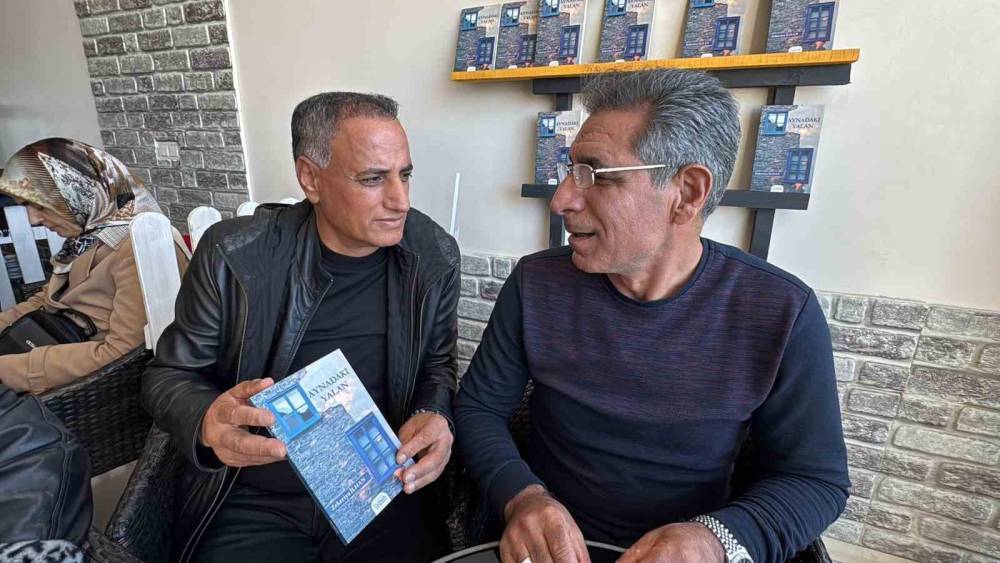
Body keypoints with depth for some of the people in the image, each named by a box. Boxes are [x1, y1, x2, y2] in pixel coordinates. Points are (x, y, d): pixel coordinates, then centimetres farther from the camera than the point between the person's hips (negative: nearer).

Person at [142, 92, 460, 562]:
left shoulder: (436, 257, -7)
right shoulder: (233, 255, -11)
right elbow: (169, 375, 0)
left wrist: (433, 414, -15)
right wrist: (208, 423, -22)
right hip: (252, 501, 0)